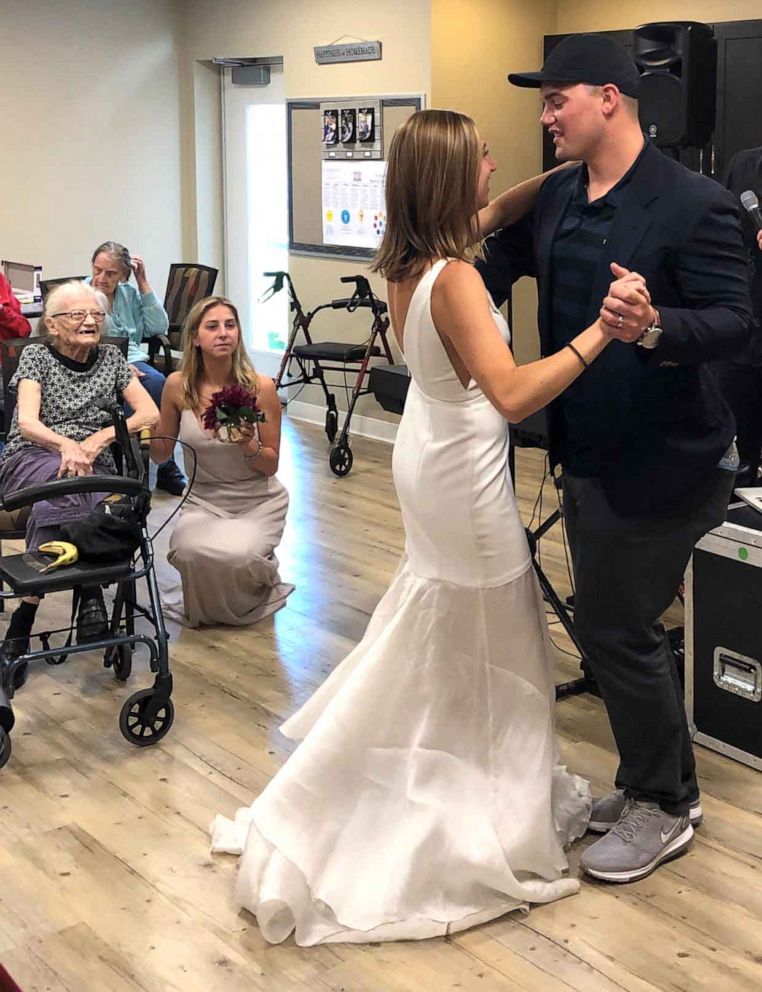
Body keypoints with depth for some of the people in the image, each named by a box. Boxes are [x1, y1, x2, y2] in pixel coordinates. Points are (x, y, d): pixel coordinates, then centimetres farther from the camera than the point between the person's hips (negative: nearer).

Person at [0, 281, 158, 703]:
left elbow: (150, 413, 6)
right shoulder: (36, 356, 5)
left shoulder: (110, 358, 14)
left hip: (92, 466, 2)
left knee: (56, 504, -33)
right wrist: (67, 446, -31)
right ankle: (90, 591, -35)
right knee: (64, 480, -38)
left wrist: (100, 438, -10)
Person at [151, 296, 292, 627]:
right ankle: (206, 606, 7)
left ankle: (262, 589, 9)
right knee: (190, 552, -32)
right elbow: (160, 453, 5)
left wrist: (249, 447, -26)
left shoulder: (260, 387, -13)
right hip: (203, 500, 1)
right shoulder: (178, 385, -8)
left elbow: (271, 465, -4)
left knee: (237, 556, -32)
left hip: (258, 501, -1)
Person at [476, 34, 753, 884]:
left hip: (658, 462, -8)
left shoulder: (694, 204, -16)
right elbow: (493, 271, 18)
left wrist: (655, 327, -39)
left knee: (616, 629, -2)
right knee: (614, 624, 17)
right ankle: (657, 781, 36)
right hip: (587, 453, 8)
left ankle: (660, 809, 19)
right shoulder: (554, 198, 5)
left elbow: (733, 323, -21)